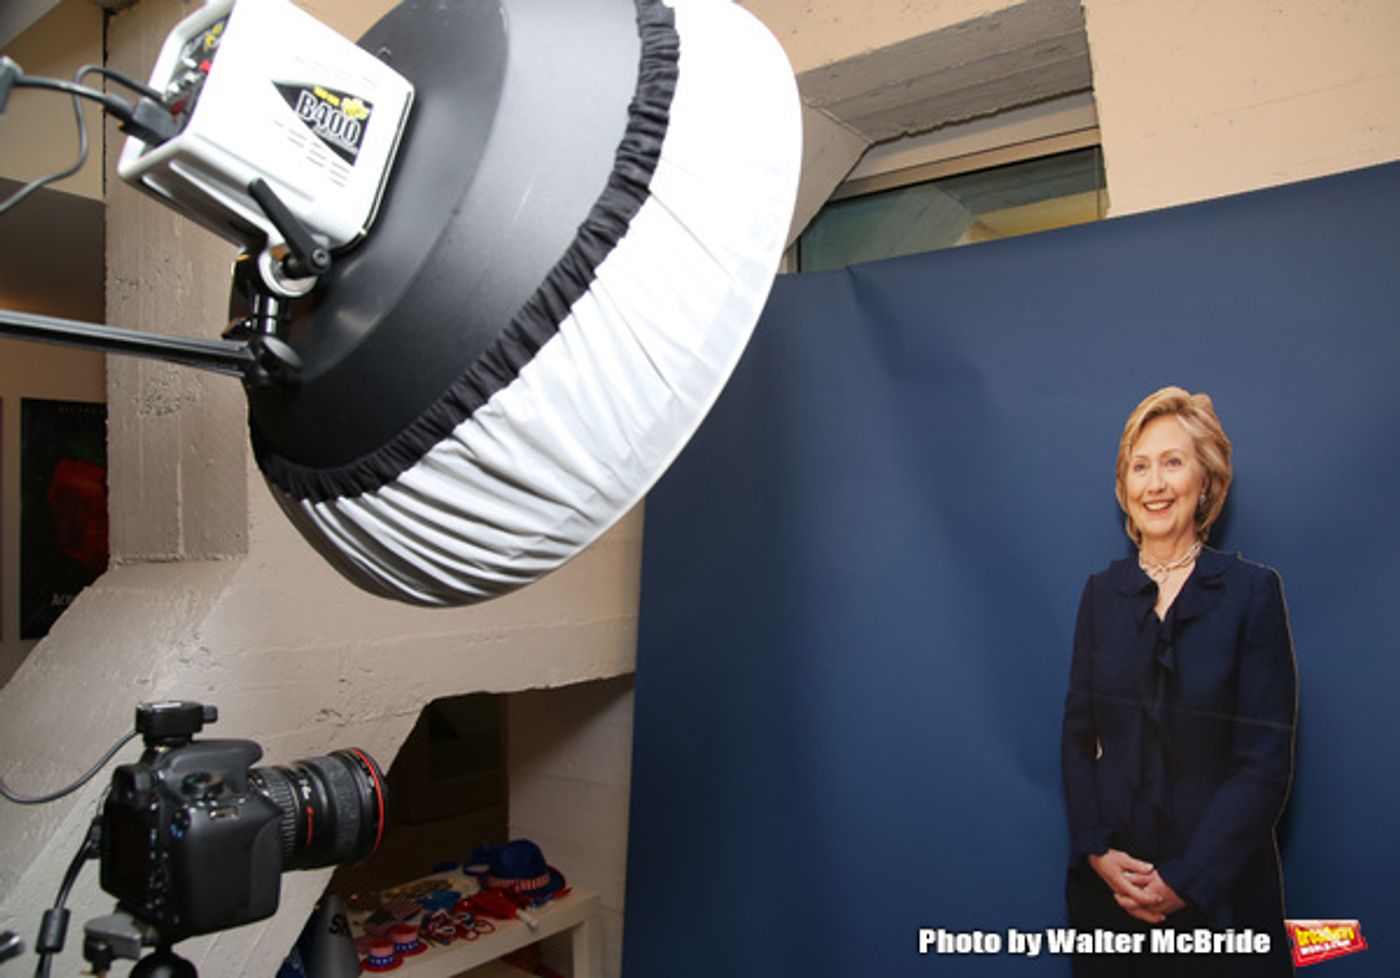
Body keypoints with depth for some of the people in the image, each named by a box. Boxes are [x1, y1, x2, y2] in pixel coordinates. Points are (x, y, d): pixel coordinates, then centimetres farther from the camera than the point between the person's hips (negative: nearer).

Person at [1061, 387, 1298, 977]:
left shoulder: (1252, 591, -8)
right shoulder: (1104, 591, 2)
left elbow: (1266, 761, -11)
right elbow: (1078, 736, 3)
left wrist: (1185, 881, -14)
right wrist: (1098, 851, -9)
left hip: (1217, 891, -3)